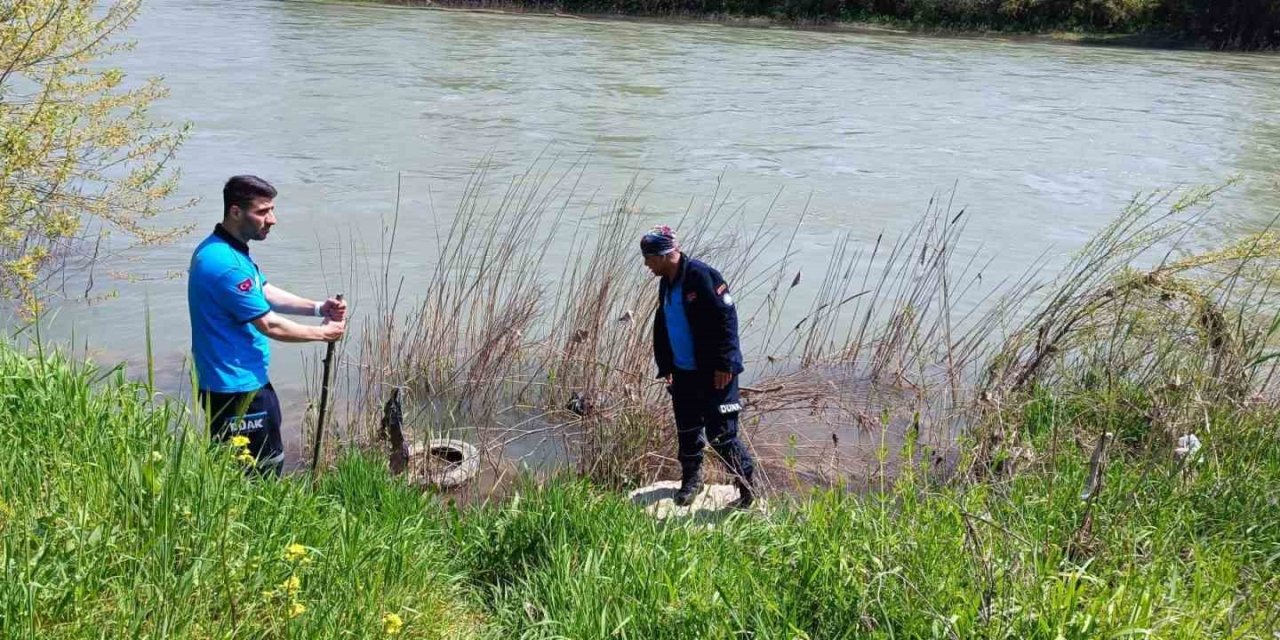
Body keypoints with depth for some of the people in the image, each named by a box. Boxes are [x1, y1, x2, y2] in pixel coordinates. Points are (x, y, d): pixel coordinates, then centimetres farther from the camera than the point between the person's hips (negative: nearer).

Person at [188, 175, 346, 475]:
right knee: (265, 472, 2)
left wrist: (318, 308, 1)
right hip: (236, 391, -10)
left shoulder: (227, 250, 8)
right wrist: (323, 333, -7)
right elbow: (269, 325, -21)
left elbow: (266, 293, 15)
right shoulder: (226, 264, -26)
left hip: (246, 382, 10)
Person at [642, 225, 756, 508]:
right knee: (686, 431, 16)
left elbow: (725, 320, -21)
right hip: (683, 372, 8)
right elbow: (662, 328, 21)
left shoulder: (701, 276, -18)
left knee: (720, 433, -7)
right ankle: (691, 480, 33)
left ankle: (747, 484, 7)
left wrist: (724, 365, -21)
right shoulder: (666, 283, 11)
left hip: (714, 372, -8)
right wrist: (665, 366, 17)